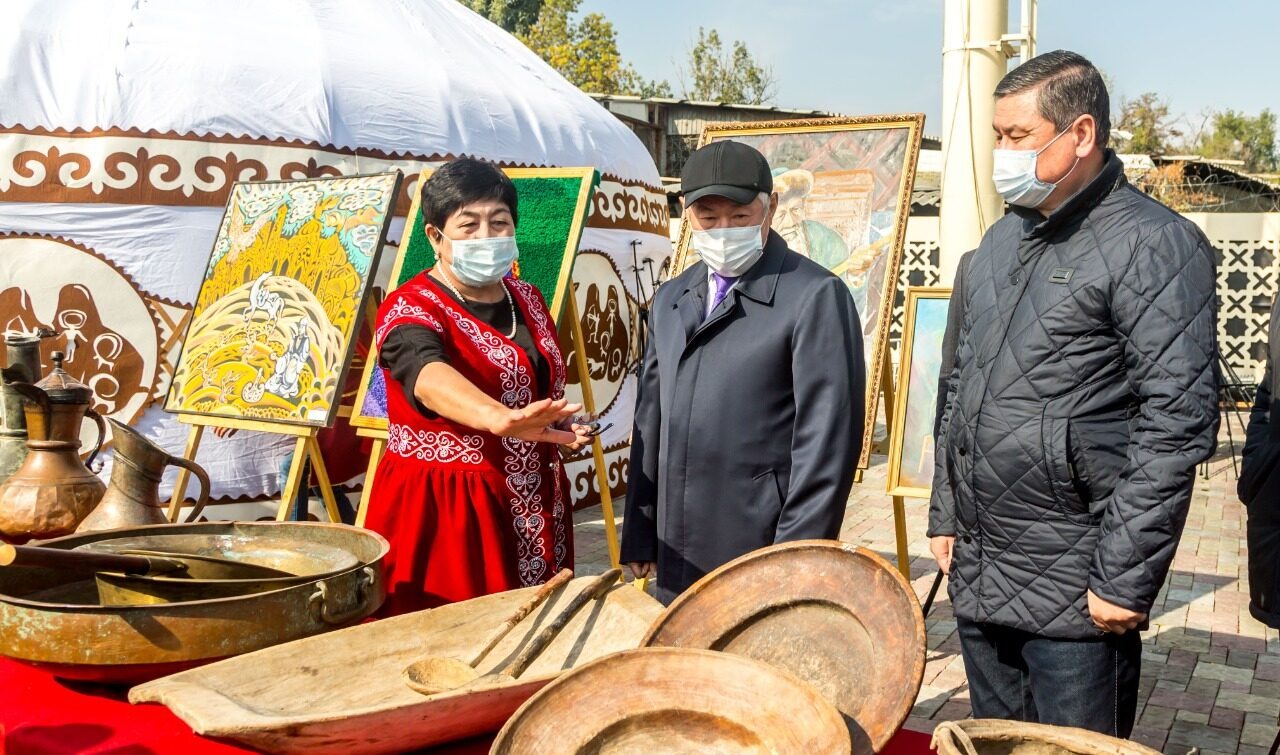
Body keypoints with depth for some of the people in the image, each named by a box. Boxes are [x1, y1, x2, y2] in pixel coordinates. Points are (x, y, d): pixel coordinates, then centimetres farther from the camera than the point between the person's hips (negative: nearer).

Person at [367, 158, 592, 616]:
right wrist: (501, 420, -54)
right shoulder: (409, 311, -13)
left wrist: (562, 429, 4)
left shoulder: (527, 299, 9)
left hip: (531, 508, 6)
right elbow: (429, 375, -36)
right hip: (444, 513, -6)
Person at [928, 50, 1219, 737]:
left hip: (1072, 595, -7)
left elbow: (1177, 423, -17)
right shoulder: (1001, 240, 12)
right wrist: (944, 515, 15)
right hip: (975, 576, 7)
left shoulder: (1154, 245, -11)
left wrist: (1125, 578, -18)